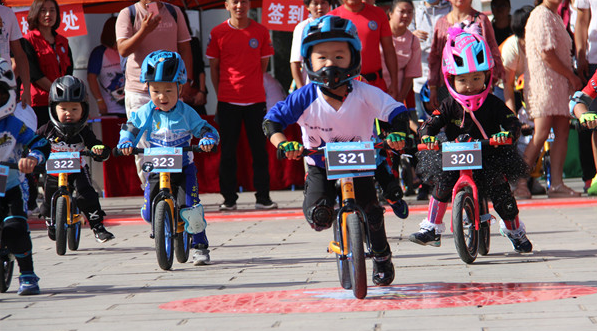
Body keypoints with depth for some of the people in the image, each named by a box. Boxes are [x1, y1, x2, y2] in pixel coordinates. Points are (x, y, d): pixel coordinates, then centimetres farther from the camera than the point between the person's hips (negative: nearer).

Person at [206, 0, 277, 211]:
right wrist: (220, 94, 3)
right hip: (227, 101, -1)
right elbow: (214, 67, 7)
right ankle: (229, 199, 11)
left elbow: (263, 64, 11)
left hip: (256, 100, 1)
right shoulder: (218, 33, 1)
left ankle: (263, 197, 10)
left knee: (259, 150, 3)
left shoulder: (261, 32, 4)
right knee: (228, 151, 4)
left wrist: (252, 86, 6)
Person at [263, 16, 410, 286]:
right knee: (318, 216, -19)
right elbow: (271, 120, -18)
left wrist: (398, 133, -42)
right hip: (320, 166, 0)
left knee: (371, 212, -11)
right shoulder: (306, 98, -20)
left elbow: (397, 111, -21)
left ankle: (382, 258, 20)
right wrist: (283, 143, -37)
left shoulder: (364, 94, -21)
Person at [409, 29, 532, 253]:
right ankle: (432, 228, -5)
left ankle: (514, 230, 18)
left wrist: (506, 134, -36)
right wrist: (428, 136, -34)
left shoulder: (493, 105, -5)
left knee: (499, 189, -10)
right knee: (443, 182, -19)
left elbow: (512, 123, -13)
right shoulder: (449, 106, -3)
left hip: (489, 158, -1)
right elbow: (430, 124, -11)